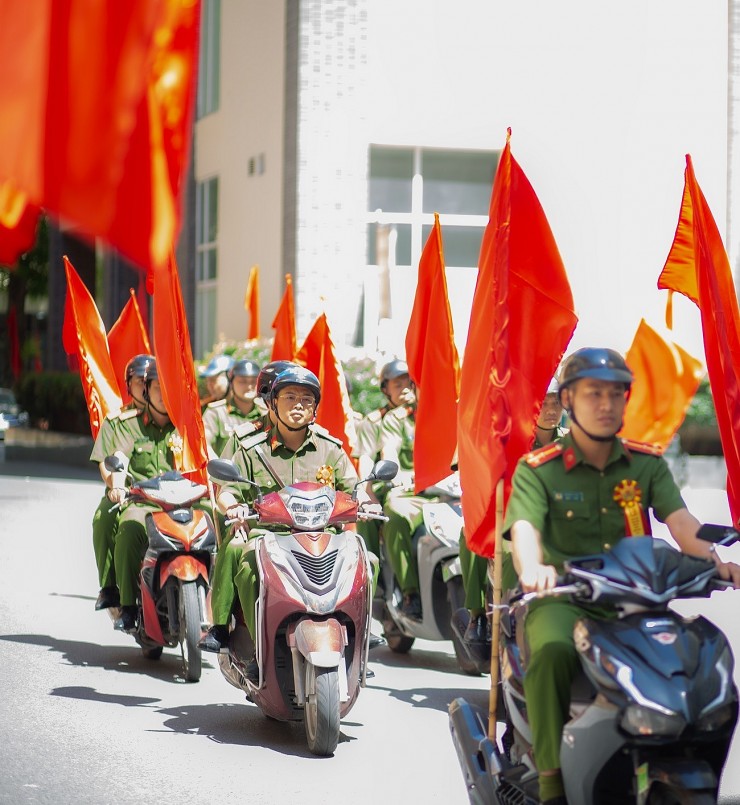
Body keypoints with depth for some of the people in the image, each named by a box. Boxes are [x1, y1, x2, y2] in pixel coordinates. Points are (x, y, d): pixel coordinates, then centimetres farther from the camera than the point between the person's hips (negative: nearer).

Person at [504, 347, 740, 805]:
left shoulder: (648, 464, 11)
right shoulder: (538, 470, 1)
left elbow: (679, 519, -4)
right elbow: (524, 527, -16)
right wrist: (533, 568, -40)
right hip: (564, 597, -2)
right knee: (552, 651, -36)